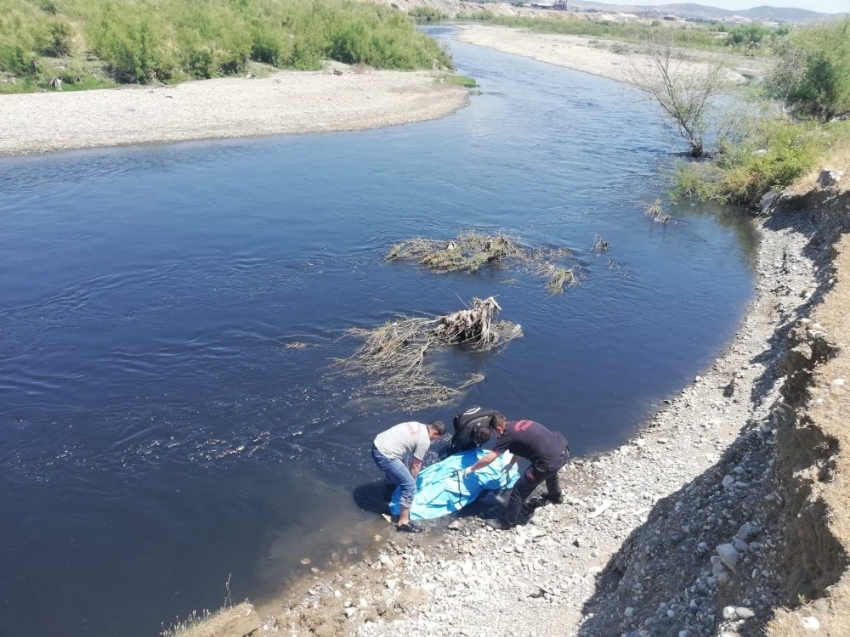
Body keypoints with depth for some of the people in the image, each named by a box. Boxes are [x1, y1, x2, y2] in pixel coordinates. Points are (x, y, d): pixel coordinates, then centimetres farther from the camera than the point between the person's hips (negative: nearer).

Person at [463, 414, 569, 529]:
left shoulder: (507, 435, -2)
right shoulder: (521, 424, 19)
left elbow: (488, 459, 1)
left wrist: (471, 469, 14)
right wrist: (511, 464, 37)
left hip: (550, 461, -8)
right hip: (564, 449, 8)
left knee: (519, 490, 9)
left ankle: (507, 522, 23)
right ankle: (556, 496, 68)